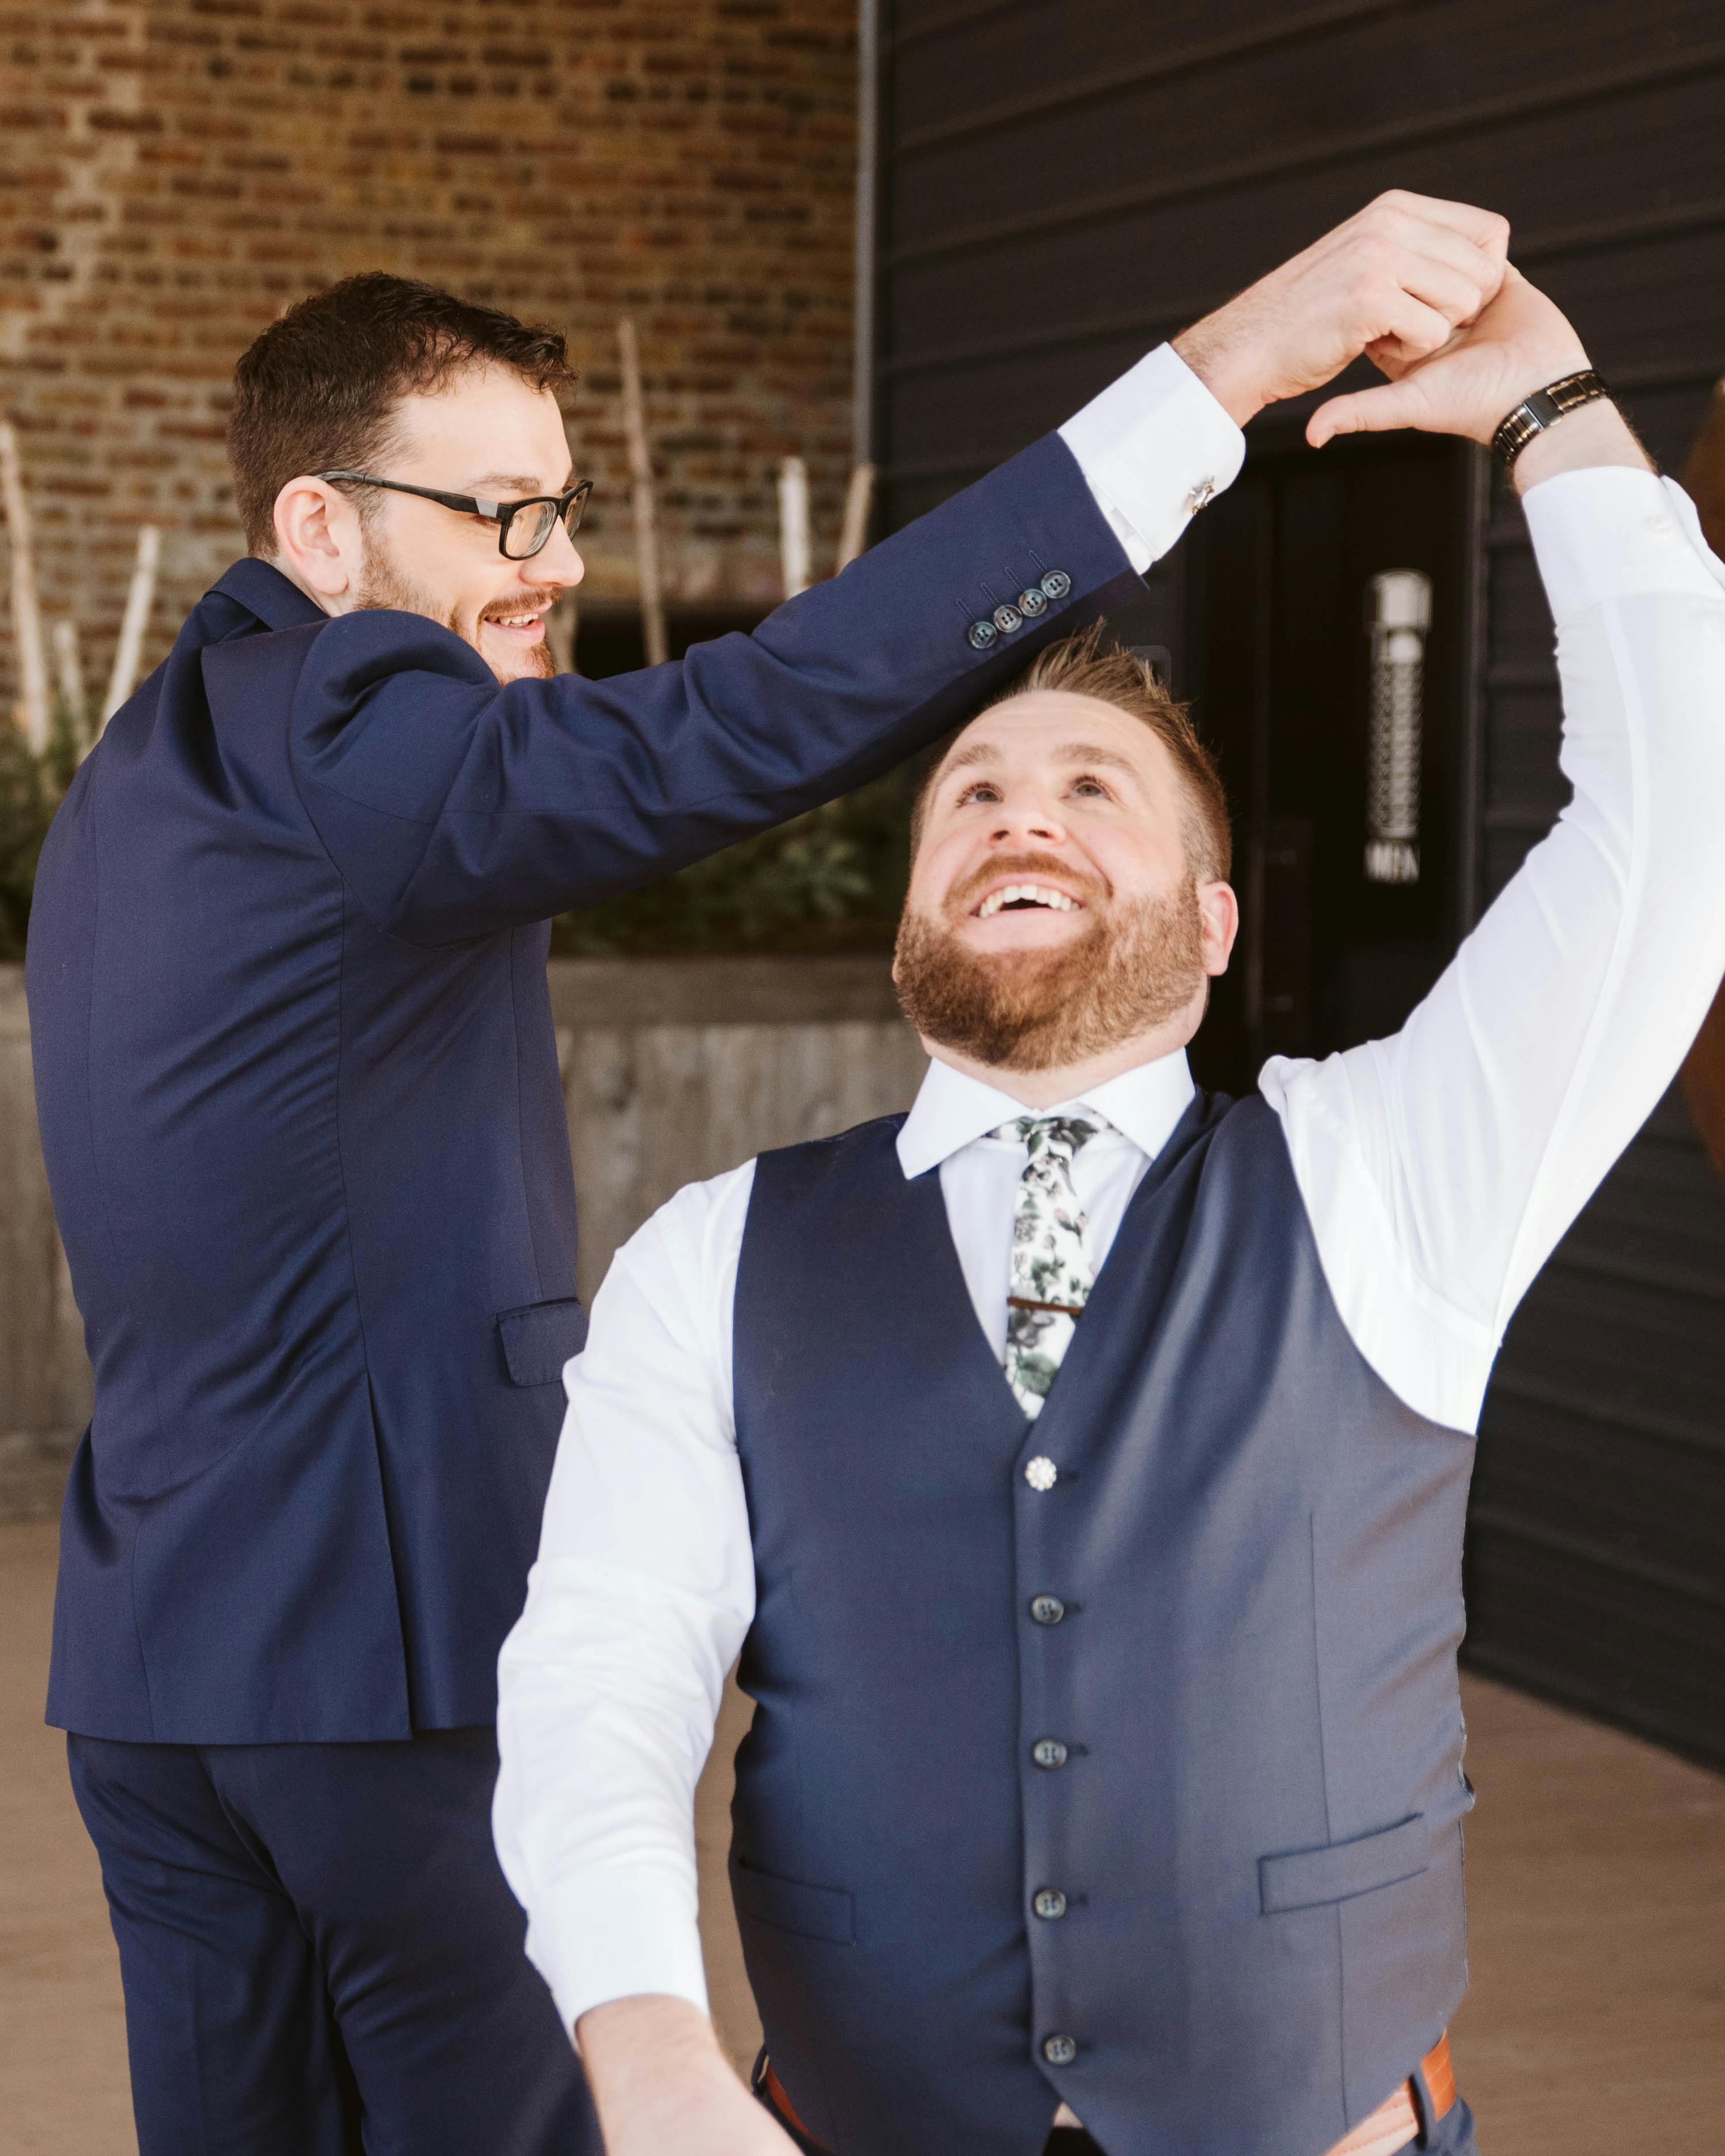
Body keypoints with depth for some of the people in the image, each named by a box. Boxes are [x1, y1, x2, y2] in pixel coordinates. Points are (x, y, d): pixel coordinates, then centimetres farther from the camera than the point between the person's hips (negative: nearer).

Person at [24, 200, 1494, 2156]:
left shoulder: (136, 782, 17)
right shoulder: (335, 736, -14)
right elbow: (760, 720, -30)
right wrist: (1230, 363, -34)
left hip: (151, 1659, 9)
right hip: (408, 1634, -9)